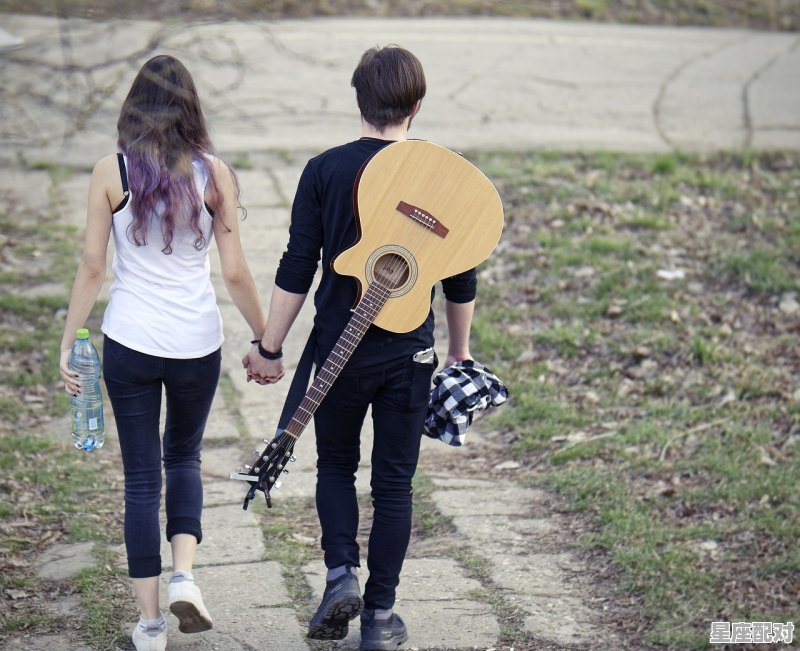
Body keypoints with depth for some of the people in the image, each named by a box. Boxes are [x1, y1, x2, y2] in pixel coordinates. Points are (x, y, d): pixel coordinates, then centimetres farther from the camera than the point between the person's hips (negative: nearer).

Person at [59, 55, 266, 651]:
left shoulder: (111, 173, -6)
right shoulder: (213, 173, -5)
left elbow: (92, 269, -4)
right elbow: (236, 272, -2)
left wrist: (69, 344, 5)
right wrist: (265, 339, 10)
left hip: (129, 343, -1)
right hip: (197, 342, 1)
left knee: (141, 478, 9)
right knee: (184, 457, 23)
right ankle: (185, 574, 2)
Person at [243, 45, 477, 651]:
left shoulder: (325, 171, -6)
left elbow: (297, 270, -6)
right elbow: (461, 280, 3)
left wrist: (269, 348, 2)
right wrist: (460, 354, 15)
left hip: (340, 349, 0)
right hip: (410, 353, 1)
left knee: (336, 466, 19)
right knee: (394, 482, 9)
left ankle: (341, 573, 1)